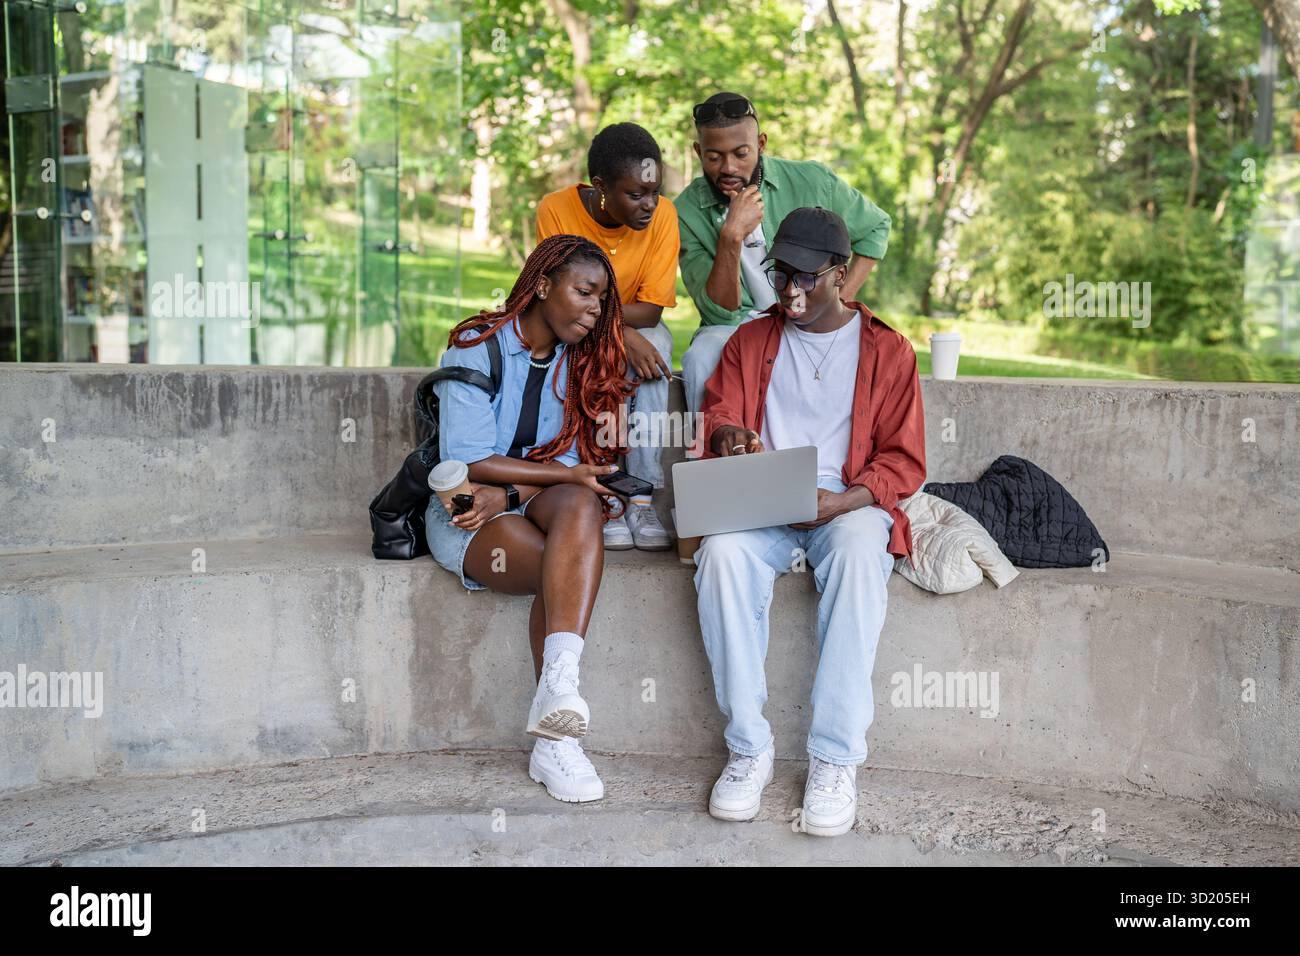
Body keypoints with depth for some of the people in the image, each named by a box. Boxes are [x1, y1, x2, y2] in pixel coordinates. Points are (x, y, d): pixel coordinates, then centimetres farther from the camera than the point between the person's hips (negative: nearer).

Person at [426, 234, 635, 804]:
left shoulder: (582, 362, 11)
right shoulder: (476, 348, -5)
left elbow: (571, 463, 3)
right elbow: (468, 461, -14)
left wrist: (507, 493, -17)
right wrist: (572, 472, -14)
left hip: (537, 501, 4)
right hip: (464, 509, -3)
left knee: (581, 506, -34)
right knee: (569, 569, -32)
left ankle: (558, 681, -50)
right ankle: (555, 742, -27)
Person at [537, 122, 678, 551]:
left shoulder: (663, 215, -16)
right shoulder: (556, 210, -20)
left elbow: (650, 310, -18)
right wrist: (624, 336, -34)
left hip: (638, 331, 1)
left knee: (653, 346, -33)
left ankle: (642, 497, -32)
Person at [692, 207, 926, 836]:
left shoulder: (887, 350, 11)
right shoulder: (749, 342, 19)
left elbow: (904, 460, 5)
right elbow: (718, 415, 13)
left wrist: (843, 501, -14)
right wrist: (728, 435, -14)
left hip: (848, 506, -1)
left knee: (860, 551, -38)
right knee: (723, 553, -34)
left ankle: (836, 759, -32)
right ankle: (749, 748, -25)